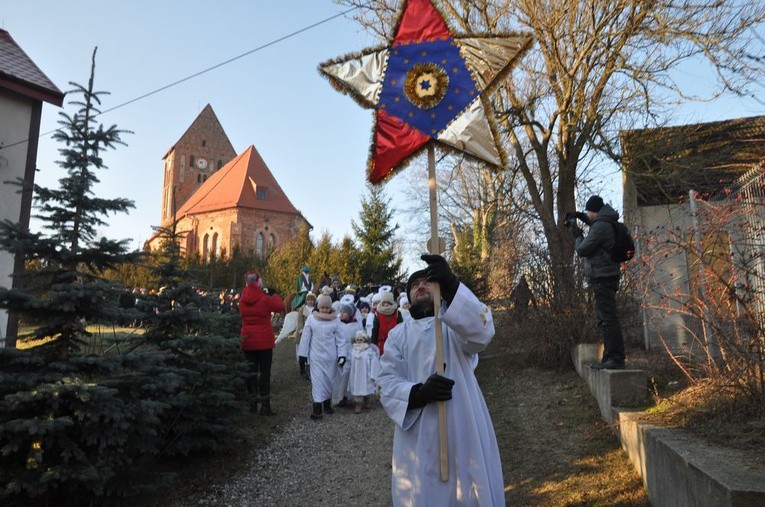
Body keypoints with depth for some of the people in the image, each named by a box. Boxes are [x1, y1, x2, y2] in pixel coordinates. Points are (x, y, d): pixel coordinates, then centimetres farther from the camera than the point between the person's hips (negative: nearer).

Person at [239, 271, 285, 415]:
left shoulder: (242, 300, -4)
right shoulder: (265, 299, -16)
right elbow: (281, 307, -1)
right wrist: (275, 295, 18)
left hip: (248, 341, 4)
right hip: (264, 341, -3)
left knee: (251, 371, 12)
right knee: (265, 372, 4)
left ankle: (252, 403, 19)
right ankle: (265, 406, 5)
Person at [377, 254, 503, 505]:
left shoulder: (456, 323, 1)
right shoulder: (398, 334, 8)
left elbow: (481, 330, -23)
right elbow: (387, 384, -1)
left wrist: (451, 285, -38)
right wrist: (417, 393, -23)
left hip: (462, 432, -2)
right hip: (416, 439, 2)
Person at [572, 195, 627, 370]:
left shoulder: (600, 226, -16)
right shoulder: (605, 223, 13)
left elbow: (582, 250, -15)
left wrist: (577, 234, 3)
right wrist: (582, 217, 22)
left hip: (603, 278, -10)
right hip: (604, 277, 10)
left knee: (609, 318, -10)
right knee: (605, 319, 13)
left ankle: (616, 359, -9)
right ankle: (609, 359, 18)